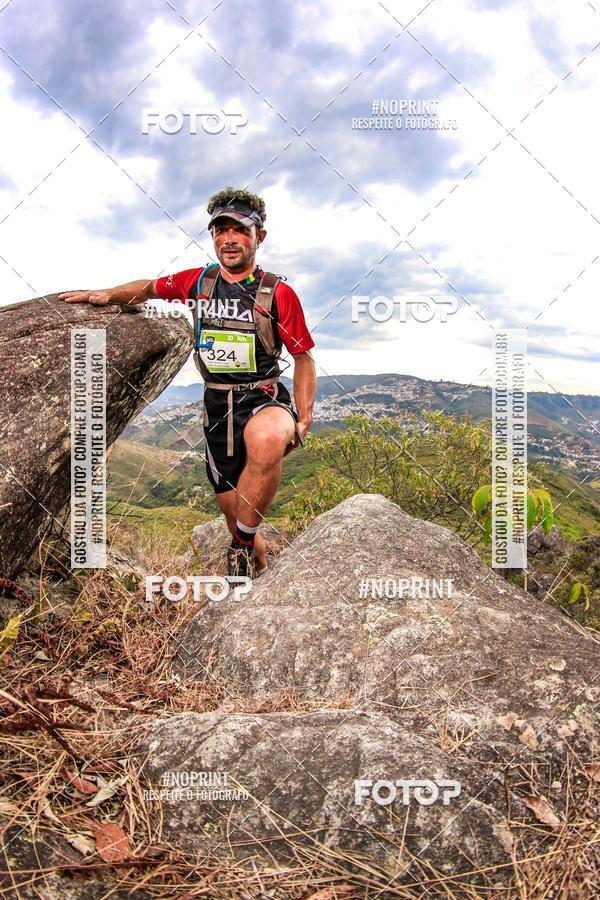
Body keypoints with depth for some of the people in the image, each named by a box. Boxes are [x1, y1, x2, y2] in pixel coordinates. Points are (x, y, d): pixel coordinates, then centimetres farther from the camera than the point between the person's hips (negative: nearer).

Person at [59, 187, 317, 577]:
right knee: (235, 513, 5)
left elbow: (303, 358, 0)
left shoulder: (279, 293, -5)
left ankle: (243, 543, -21)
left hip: (265, 399, -4)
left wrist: (304, 419, -7)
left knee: (267, 440, -42)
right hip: (217, 404, 4)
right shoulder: (198, 281, 5)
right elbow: (150, 287, 24)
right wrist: (108, 294, 6)